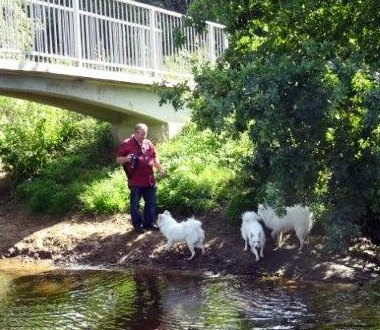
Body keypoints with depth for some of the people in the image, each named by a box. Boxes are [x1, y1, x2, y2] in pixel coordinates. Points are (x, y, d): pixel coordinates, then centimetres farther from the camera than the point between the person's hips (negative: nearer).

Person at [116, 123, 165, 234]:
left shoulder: (149, 143, 11)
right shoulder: (126, 144, -5)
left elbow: (154, 158, 21)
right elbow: (118, 159, -2)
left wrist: (160, 169, 10)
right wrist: (127, 159, -21)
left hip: (149, 180, 5)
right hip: (135, 182, -5)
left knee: (151, 202, 12)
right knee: (135, 204, 5)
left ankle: (149, 223, 25)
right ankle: (137, 225, 16)